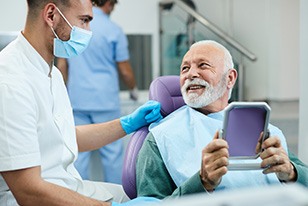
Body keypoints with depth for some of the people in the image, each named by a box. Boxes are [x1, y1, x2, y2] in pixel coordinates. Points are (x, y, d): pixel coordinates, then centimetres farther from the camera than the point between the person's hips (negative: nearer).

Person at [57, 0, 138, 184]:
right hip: (105, 100, -4)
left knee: (80, 151, 7)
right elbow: (125, 71, -2)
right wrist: (134, 90, 17)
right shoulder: (113, 30, -7)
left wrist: (65, 93, 19)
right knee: (113, 152, 5)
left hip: (77, 100, 4)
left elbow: (61, 66, 8)